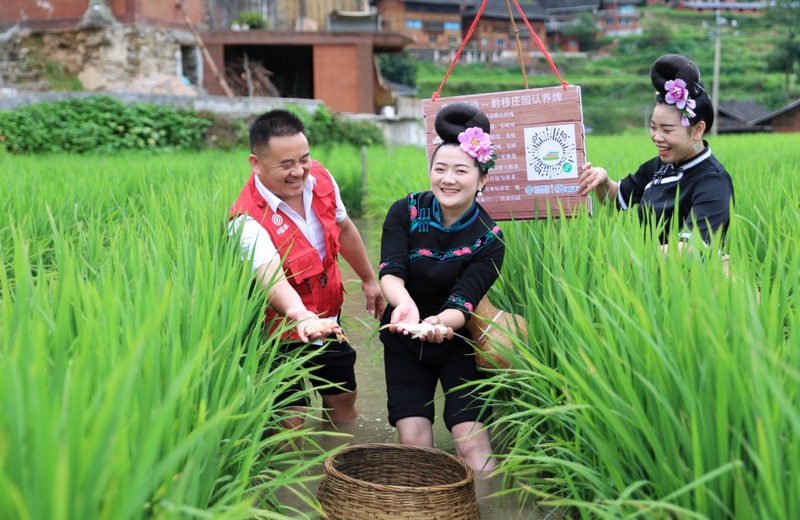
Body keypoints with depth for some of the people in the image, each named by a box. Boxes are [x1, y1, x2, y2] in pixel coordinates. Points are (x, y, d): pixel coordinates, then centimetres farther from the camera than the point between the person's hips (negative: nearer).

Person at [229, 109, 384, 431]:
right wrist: (302, 318, -66)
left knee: (343, 400, 19)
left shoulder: (320, 179, -11)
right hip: (281, 329, -6)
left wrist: (369, 279, 20)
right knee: (290, 421, -8)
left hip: (327, 317, 6)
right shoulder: (248, 220, -31)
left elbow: (344, 229, 9)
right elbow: (274, 282, -46)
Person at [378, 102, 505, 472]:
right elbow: (390, 272, -23)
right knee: (413, 442, -6)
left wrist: (440, 323, -47)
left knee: (472, 443, -12)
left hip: (459, 343, -1)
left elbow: (463, 303, -23)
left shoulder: (488, 238, -15)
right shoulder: (406, 212, -11)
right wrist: (405, 305, -46)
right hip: (404, 342, 2)